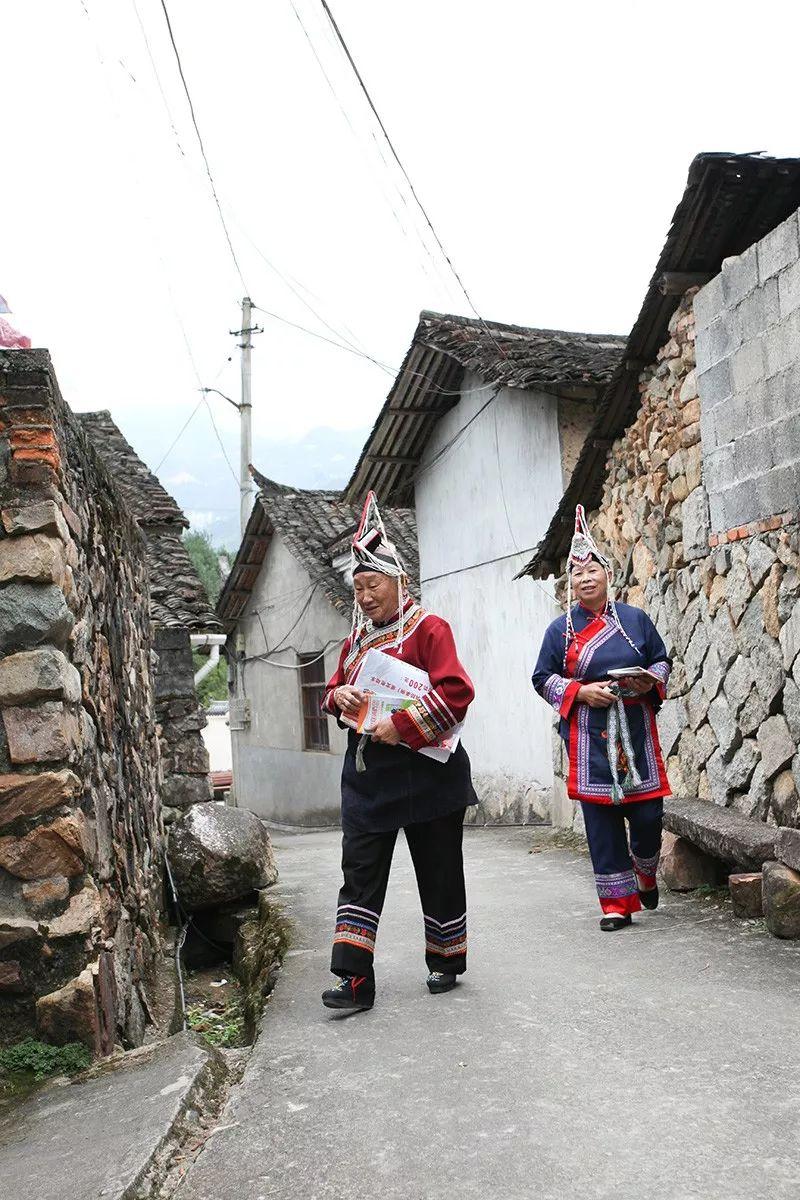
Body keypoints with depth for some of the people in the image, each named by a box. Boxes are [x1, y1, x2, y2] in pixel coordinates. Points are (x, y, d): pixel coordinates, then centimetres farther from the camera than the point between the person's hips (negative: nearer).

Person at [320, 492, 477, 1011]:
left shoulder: (428, 627, -8)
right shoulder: (356, 639, 13)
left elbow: (457, 691, -19)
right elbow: (335, 690, 21)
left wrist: (402, 725, -24)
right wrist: (338, 696, -3)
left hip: (425, 773, -5)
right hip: (367, 774, 6)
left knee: (439, 872, 9)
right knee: (360, 874, 0)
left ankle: (447, 962, 28)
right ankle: (355, 980, 2)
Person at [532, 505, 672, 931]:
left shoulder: (635, 619, 7)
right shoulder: (560, 629, 4)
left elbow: (662, 660, 14)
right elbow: (543, 679, 6)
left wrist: (651, 680, -8)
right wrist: (582, 692, -10)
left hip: (637, 732, 1)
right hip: (589, 739, -1)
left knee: (648, 814, 3)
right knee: (601, 820, 1)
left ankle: (646, 873, 35)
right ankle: (616, 902, 13)